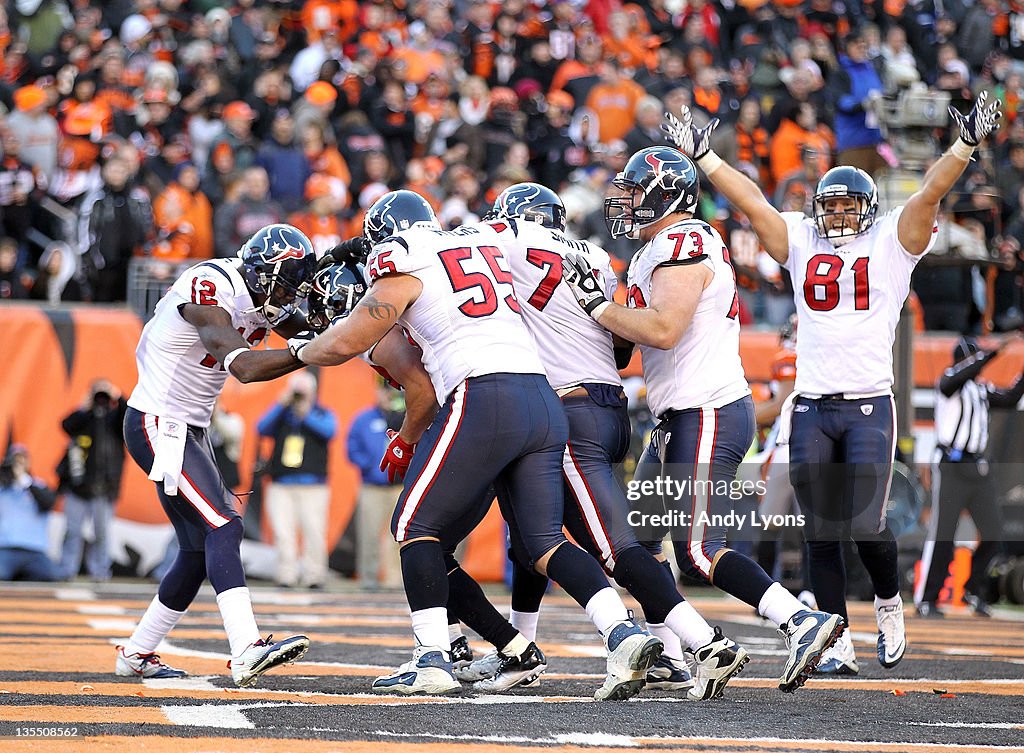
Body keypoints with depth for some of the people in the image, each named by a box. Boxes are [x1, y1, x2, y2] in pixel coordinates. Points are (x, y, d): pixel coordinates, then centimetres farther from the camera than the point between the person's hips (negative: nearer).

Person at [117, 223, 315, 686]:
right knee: (223, 527, -22)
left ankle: (136, 654, 21)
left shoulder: (258, 295, 5)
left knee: (200, 549, 10)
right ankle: (246, 651, -33)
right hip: (158, 426, -10)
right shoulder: (210, 289, -24)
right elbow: (244, 366, -36)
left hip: (190, 430, 10)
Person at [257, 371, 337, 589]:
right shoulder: (281, 415, 16)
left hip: (313, 487, -2)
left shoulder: (322, 414, 11)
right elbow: (262, 429, 0)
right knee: (283, 533, -6)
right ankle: (286, 576, -3)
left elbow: (329, 431, -8)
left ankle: (314, 576, -2)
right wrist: (281, 405, -6)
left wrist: (306, 415, -14)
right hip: (281, 486, 2)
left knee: (314, 531, -8)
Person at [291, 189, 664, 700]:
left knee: (414, 524, 6)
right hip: (544, 403, 7)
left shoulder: (402, 269, 5)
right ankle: (624, 633, -10)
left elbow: (344, 344, 8)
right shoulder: (484, 243, 26)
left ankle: (432, 661, -2)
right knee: (543, 540, 8)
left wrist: (300, 348, 31)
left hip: (483, 399, -6)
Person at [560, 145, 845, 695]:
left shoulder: (683, 243, -13)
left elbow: (663, 330, -25)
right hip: (681, 420, 11)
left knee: (697, 551, -14)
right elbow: (639, 335, 20)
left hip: (706, 416, -11)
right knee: (636, 536, 12)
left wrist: (596, 304, -17)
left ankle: (804, 623, -17)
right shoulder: (661, 248, 19)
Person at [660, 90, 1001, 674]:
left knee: (866, 525, -9)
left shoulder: (892, 243, 5)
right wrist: (702, 155, 11)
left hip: (870, 405, -3)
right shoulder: (801, 242, 12)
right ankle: (838, 642, 9)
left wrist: (966, 145, -17)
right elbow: (750, 200, 12)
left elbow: (931, 193, -6)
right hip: (811, 406, 3)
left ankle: (890, 603, 20)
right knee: (822, 535, 2)